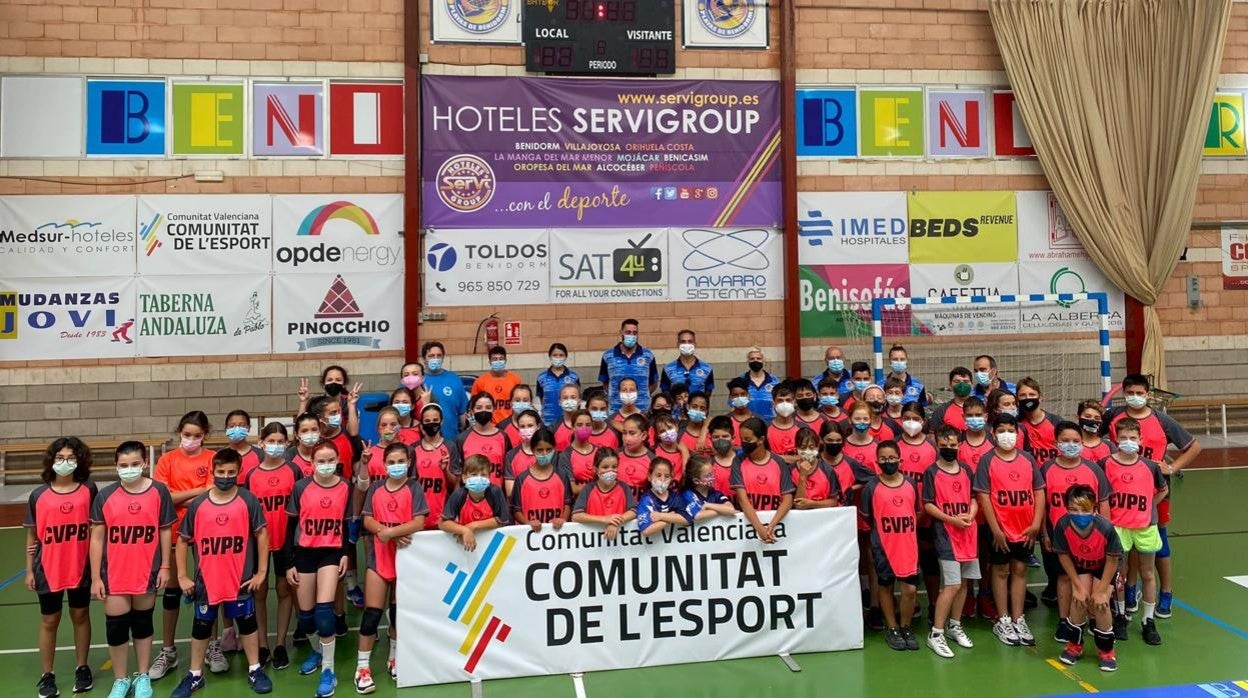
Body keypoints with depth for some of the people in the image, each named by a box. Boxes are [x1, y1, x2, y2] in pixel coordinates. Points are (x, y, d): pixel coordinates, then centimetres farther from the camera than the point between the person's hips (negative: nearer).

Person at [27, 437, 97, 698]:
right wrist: (29, 570, 2)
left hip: (81, 567, 0)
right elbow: (32, 535, 3)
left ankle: (82, 669, 26)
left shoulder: (89, 490, -5)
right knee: (50, 621, 11)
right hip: (48, 569, 0)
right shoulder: (39, 495, -4)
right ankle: (47, 676, 24)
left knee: (80, 615, 13)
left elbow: (97, 527, 3)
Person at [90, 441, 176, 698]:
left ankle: (143, 677, 28)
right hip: (114, 575, 1)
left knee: (143, 623, 14)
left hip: (147, 572, 0)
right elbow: (97, 538, 0)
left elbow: (165, 531, 1)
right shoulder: (105, 496, -5)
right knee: (116, 626, 7)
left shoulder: (159, 492, -6)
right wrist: (95, 577, -2)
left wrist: (165, 566, -1)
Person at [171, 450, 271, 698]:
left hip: (241, 579, -1)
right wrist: (182, 576, 1)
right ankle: (195, 675, 30)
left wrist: (261, 572, -5)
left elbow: (262, 534, -4)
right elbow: (183, 540, 4)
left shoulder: (248, 501, -7)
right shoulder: (198, 504, -3)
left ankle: (255, 670, 25)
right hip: (205, 580, 2)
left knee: (247, 622, 11)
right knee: (201, 626, 15)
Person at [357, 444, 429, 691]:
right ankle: (362, 667, 6)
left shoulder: (414, 488, -3)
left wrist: (389, 532, -20)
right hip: (379, 556, 1)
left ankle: (394, 658, 30)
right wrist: (388, 533, -17)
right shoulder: (375, 487, 6)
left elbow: (419, 523, -13)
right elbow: (367, 520, -2)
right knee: (372, 612, -2)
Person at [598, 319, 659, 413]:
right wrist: (617, 395, 3)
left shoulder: (648, 355, 4)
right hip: (615, 411, 0)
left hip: (643, 411, 0)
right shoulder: (608, 356, 3)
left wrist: (642, 395, 4)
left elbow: (654, 382, 14)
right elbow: (604, 383, 12)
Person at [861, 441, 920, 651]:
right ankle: (892, 629, 26)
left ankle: (905, 627, 22)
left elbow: (916, 513, 13)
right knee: (886, 586, 11)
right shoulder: (871, 487, -8)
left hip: (909, 546, 2)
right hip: (883, 547, -2)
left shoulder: (911, 484, 1)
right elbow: (867, 517, 3)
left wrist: (905, 533, 10)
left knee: (911, 589, 1)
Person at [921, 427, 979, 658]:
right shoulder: (931, 472, -5)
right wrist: (953, 519, -17)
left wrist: (970, 515, -7)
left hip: (968, 533, 6)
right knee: (952, 584, -10)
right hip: (945, 534, -5)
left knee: (964, 582, 11)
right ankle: (936, 633, -2)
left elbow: (973, 499, 13)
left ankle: (954, 625, 28)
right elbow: (928, 505, -7)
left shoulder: (966, 470, 9)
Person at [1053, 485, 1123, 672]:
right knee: (1078, 600, -11)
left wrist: (1101, 590, -18)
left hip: (1104, 566, -1)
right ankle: (1074, 645, 14)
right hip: (1080, 565, 2)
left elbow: (1112, 560, -23)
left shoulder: (1105, 528, -39)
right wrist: (1078, 586, -14)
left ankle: (1106, 651, 10)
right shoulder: (1062, 526, -34)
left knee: (1099, 604, -14)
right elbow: (1064, 555, -16)